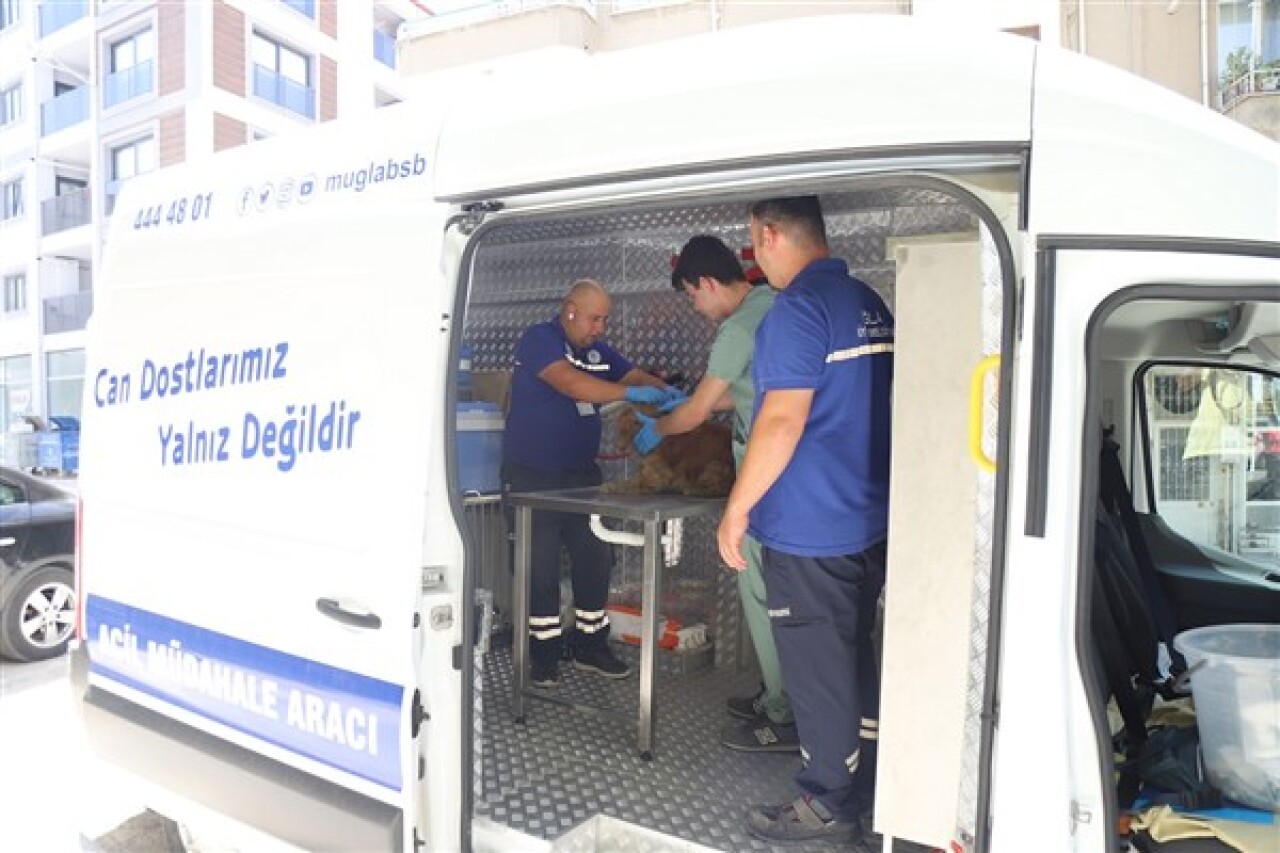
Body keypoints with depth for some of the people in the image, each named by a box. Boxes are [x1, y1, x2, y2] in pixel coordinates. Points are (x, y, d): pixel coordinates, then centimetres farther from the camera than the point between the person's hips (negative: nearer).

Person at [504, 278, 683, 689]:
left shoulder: (599, 351, 11)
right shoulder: (538, 339, -12)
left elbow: (635, 374, 10)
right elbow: (570, 383, -27)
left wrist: (666, 392, -12)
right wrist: (630, 393, -30)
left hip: (581, 473, 7)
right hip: (532, 475, -7)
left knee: (596, 559, 8)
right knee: (541, 566, 0)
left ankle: (590, 645, 22)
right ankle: (544, 652, 14)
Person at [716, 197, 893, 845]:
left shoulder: (797, 310, -17)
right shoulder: (870, 305, 12)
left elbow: (782, 420, -23)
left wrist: (736, 509, -14)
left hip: (809, 530, -9)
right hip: (869, 522, 9)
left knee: (815, 671, 4)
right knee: (855, 659, 20)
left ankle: (829, 806, 18)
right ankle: (865, 788, 34)